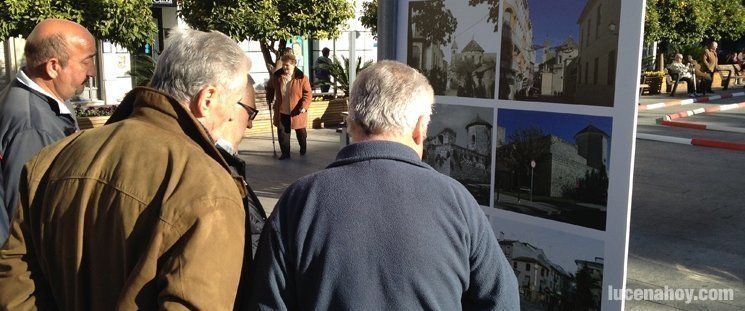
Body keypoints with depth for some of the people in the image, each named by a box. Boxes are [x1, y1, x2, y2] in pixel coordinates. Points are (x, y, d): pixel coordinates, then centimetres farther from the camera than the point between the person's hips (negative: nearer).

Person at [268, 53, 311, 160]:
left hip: (296, 112, -3)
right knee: (282, 132, 4)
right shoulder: (277, 76, -1)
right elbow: (270, 88, 18)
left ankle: (303, 149, 38)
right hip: (281, 112, 3)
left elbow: (307, 93, -11)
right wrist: (269, 99, 12)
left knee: (300, 131, 14)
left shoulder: (301, 77, -12)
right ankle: (285, 153, 15)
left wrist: (304, 106, -22)